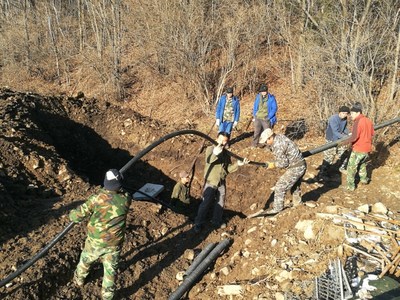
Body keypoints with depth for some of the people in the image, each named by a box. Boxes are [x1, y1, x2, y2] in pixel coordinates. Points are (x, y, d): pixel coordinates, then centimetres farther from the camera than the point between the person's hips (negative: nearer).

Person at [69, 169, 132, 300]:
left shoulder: (97, 198, -21)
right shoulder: (125, 199, -16)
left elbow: (76, 216, -17)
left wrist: (72, 214, 5)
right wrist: (119, 190, 25)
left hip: (95, 242, 1)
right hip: (114, 244, 0)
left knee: (86, 260, 30)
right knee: (110, 271, 16)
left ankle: (79, 279, 56)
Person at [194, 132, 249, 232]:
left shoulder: (226, 153, 6)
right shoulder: (210, 149, -10)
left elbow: (228, 168, 5)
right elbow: (208, 161, -31)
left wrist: (238, 164, -10)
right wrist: (215, 153, -49)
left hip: (221, 182, 6)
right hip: (210, 182, -6)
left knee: (220, 203, 16)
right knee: (205, 203, -1)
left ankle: (216, 221, 36)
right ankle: (198, 223, 13)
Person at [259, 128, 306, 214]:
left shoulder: (278, 146, -25)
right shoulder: (280, 137, 4)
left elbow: (283, 163, -19)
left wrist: (273, 165, -3)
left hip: (295, 168, -10)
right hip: (301, 165, 10)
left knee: (280, 187, -3)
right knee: (295, 185, 28)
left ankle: (277, 208, 6)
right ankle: (297, 203, 46)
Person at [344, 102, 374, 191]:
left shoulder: (358, 122, -21)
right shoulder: (368, 121, 4)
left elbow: (354, 137, -27)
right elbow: (372, 133, 16)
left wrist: (344, 142, -19)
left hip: (358, 149, -8)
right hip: (367, 148, 8)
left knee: (351, 167, 3)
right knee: (362, 164, 29)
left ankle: (350, 186, 6)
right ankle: (364, 179, 42)